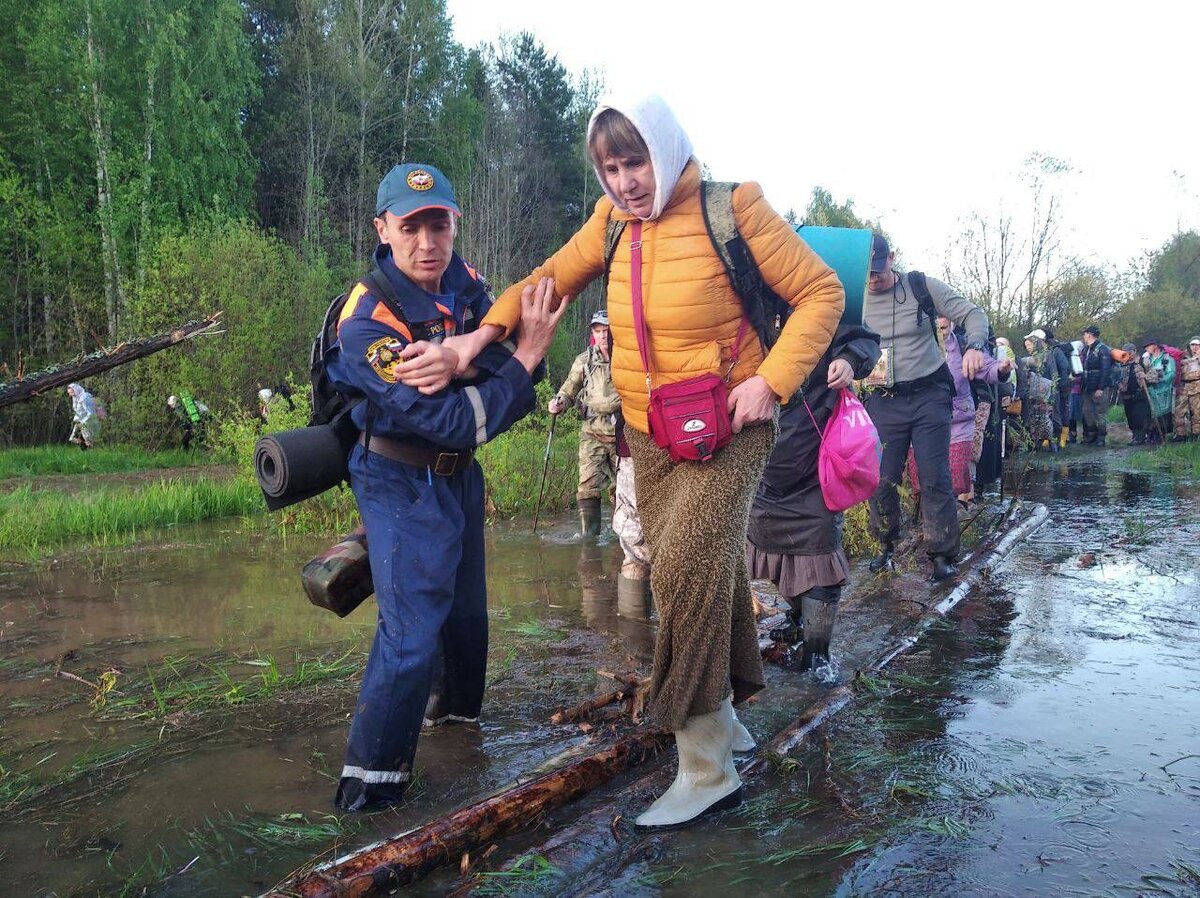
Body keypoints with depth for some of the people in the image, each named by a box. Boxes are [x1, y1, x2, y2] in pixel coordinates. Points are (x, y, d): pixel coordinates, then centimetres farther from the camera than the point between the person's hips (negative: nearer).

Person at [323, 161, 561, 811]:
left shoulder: (465, 284, -7)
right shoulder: (368, 322, -28)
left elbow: (502, 364, -14)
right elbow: (456, 423, -32)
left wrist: (456, 361, -34)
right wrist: (528, 352, -32)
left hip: (459, 472, 8)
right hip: (402, 481, -7)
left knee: (466, 603, 23)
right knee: (413, 624, -14)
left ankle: (461, 711, 49)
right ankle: (368, 782, 0)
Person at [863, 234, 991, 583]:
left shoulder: (923, 287, -3)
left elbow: (973, 314, 0)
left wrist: (974, 346, -21)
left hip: (929, 395, -1)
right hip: (883, 400, 2)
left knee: (935, 479, -3)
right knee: (880, 481, 1)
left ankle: (943, 555, 8)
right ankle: (886, 546, 22)